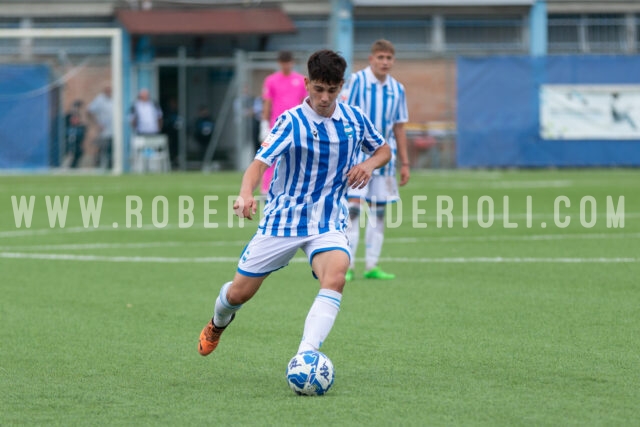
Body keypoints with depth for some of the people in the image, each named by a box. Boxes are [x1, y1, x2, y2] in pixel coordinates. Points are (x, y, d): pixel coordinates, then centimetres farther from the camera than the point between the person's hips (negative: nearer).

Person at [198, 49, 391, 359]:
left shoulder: (354, 119, -1)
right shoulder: (291, 122, -13)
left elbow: (383, 150, 17)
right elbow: (260, 162, -26)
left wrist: (368, 165, -7)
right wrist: (246, 193, -47)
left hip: (328, 223, 1)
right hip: (282, 219, -1)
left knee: (335, 277, -31)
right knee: (239, 293, 7)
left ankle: (305, 356, -36)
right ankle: (218, 324, 44)